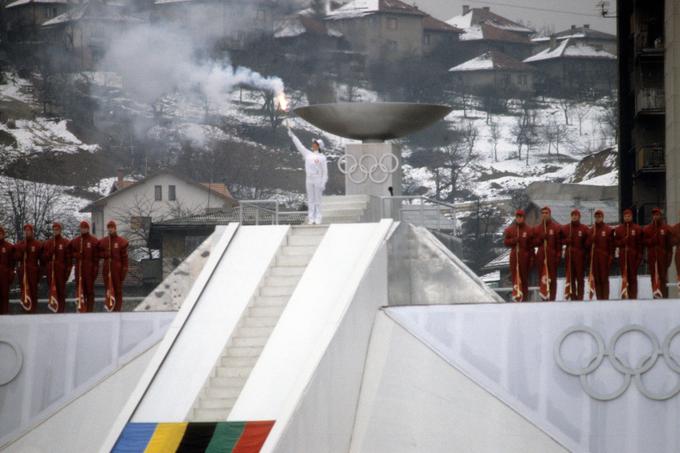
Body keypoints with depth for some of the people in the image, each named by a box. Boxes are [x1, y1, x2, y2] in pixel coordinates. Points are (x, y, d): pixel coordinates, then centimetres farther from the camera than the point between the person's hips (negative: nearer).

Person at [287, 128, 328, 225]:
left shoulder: (322, 157, -4)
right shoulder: (308, 154, 10)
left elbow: (325, 172, -5)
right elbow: (299, 145, 12)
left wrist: (323, 183, -11)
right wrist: (292, 135, 8)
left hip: (318, 180, -5)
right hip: (309, 180, 5)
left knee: (317, 200, -3)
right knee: (310, 200, 4)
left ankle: (318, 219, 0)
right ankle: (311, 218, 5)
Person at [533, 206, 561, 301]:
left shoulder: (556, 227, 3)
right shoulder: (537, 228, 13)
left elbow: (559, 243, 0)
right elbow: (534, 243, 11)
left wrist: (558, 256, -8)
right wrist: (541, 238, -8)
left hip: (552, 256, -3)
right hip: (541, 257, 3)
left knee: (552, 278, -4)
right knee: (542, 278, 0)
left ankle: (552, 298, -3)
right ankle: (544, 298, 3)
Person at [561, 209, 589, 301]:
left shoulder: (584, 229, 3)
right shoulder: (565, 228, 10)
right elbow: (561, 240, 13)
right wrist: (567, 241, -7)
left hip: (580, 255, -2)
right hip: (569, 255, 2)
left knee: (580, 277, -2)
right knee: (570, 277, 1)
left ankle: (580, 296, 0)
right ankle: (572, 296, 5)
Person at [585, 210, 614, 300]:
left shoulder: (608, 230, 2)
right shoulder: (591, 230, 12)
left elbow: (611, 245, -1)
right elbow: (587, 244, 10)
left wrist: (611, 257, -7)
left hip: (604, 258, -3)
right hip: (594, 258, 3)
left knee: (604, 278, -6)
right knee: (596, 278, 2)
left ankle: (605, 298, -5)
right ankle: (599, 298, 5)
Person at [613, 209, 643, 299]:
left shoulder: (637, 229, 4)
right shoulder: (618, 229, 10)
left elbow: (640, 244, 1)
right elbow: (615, 243, 8)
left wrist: (639, 256, -6)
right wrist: (623, 241, -12)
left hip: (633, 256, -2)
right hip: (623, 256, 2)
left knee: (633, 277, -2)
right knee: (624, 277, 1)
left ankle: (633, 296, -1)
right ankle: (624, 296, 2)